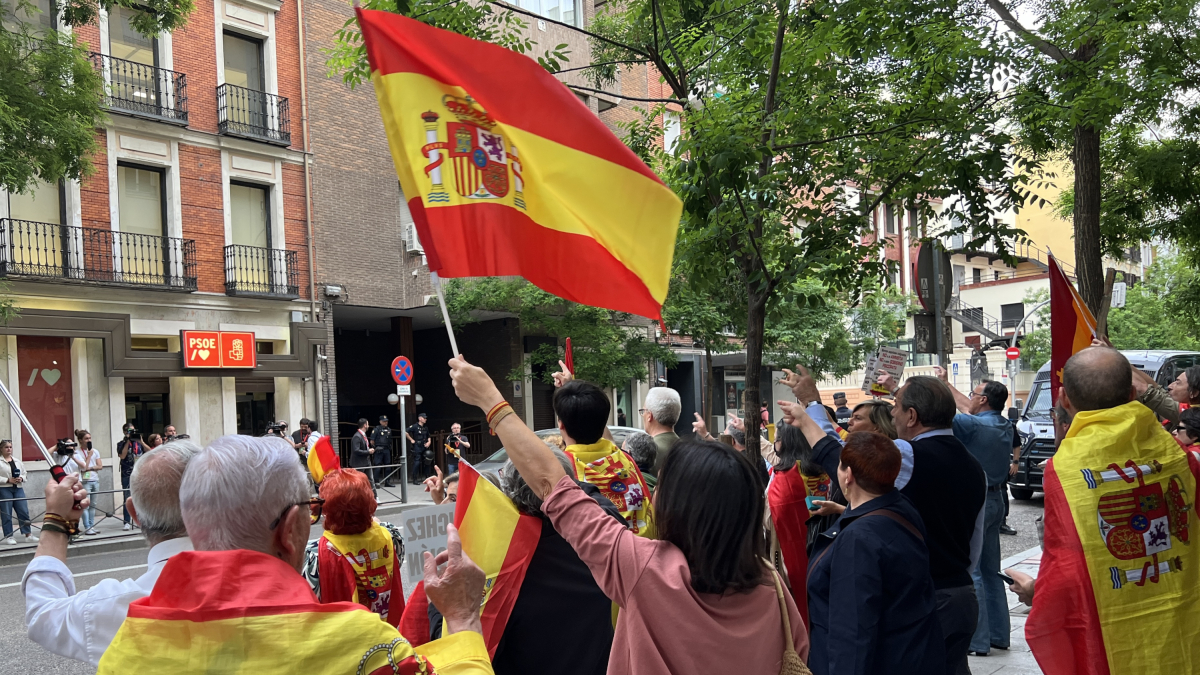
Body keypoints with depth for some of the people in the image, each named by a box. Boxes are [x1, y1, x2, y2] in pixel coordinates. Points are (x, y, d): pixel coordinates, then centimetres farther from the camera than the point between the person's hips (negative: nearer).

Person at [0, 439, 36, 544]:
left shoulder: (17, 460, 15)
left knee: (24, 511, 0)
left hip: (18, 488, 5)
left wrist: (21, 478, -4)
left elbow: (24, 474, 17)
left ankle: (28, 535, 3)